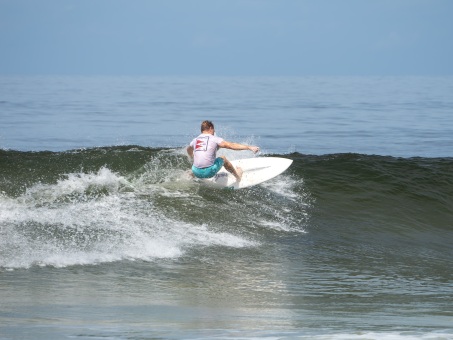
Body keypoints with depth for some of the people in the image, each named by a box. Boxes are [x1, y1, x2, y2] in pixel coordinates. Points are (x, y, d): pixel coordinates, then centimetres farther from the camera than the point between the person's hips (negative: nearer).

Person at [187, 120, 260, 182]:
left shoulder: (195, 140, 12)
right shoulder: (214, 139, -2)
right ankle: (237, 175, 44)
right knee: (223, 158, 26)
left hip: (197, 172, 3)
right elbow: (231, 145, -9)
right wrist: (249, 147, -8)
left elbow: (189, 150, 33)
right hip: (209, 172, -3)